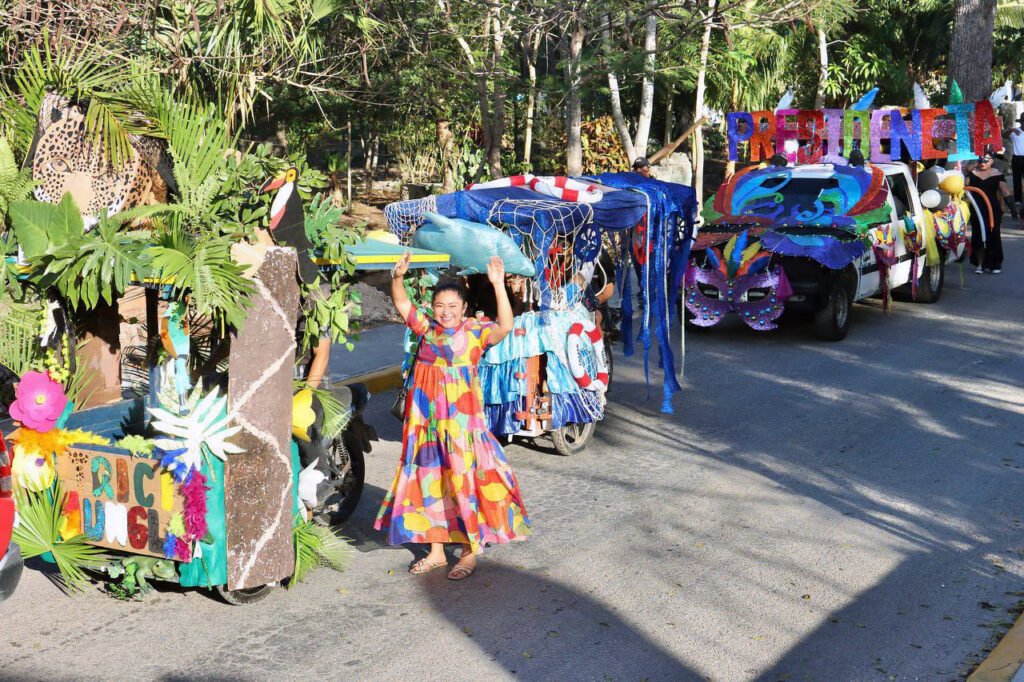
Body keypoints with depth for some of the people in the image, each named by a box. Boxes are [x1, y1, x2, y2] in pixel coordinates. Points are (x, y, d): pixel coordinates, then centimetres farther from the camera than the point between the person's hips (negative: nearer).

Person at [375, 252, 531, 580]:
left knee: (465, 482, 0)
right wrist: (398, 276, -11)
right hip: (427, 422, 5)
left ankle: (469, 553, 11)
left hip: (462, 421, -5)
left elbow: (504, 326, -20)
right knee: (429, 482, 11)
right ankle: (436, 550, 24)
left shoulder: (475, 332, -5)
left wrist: (498, 286, -29)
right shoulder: (426, 328, 9)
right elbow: (402, 303, 8)